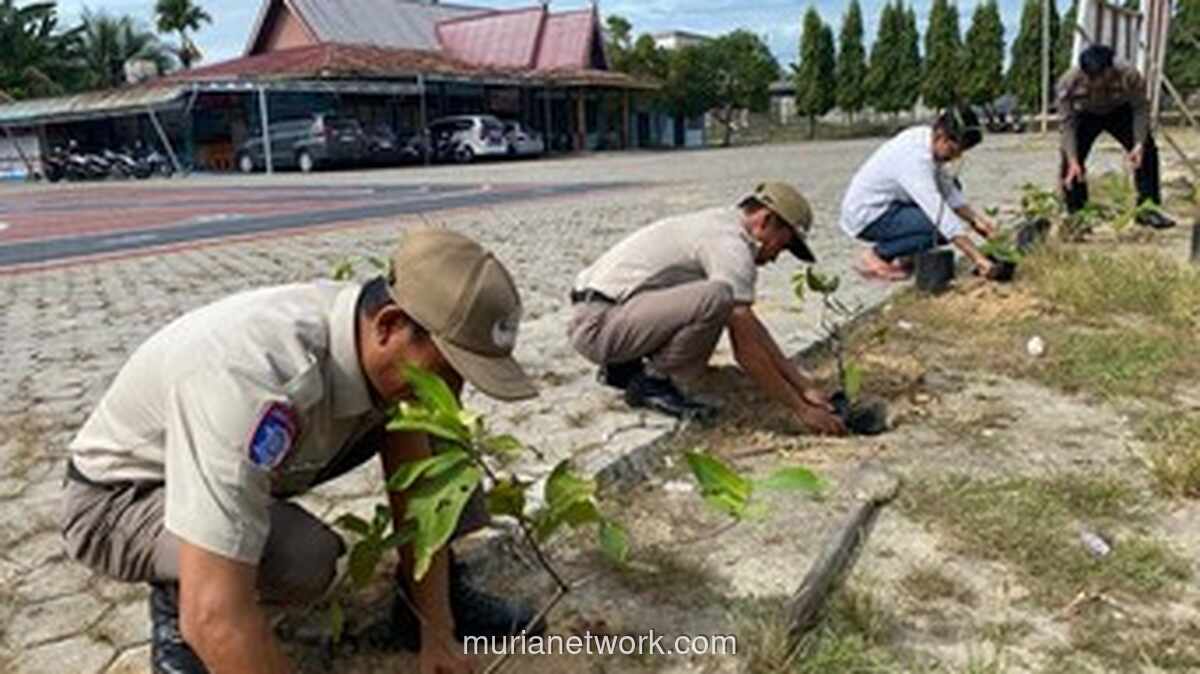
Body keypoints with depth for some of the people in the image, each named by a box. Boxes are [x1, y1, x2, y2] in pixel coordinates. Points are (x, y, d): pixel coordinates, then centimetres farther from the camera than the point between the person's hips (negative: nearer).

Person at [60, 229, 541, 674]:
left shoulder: (381, 342, -19)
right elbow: (216, 617, -43)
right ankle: (175, 604, -4)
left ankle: (439, 592, 6)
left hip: (247, 467, 6)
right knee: (303, 556, -34)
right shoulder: (255, 376, -42)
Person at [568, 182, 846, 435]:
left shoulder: (721, 225, 16)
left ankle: (623, 366, 17)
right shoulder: (731, 245, -14)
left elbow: (752, 328, 19)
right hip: (597, 323, -10)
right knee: (717, 298, -28)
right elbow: (747, 350, -16)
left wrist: (805, 386, 15)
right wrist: (801, 409, -9)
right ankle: (652, 383, -7)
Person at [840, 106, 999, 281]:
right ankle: (875, 256, -5)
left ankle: (904, 255, 8)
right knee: (939, 226, -26)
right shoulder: (914, 158, -31)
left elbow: (948, 190, 8)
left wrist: (975, 218, -6)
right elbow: (940, 214, -36)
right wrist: (978, 258, -37)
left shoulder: (928, 137, -3)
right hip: (866, 217, -10)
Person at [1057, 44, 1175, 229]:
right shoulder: (1068, 83, -34)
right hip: (1085, 117, 0)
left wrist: (1139, 144, -31)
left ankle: (1148, 209, -1)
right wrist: (1073, 161, -33)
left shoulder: (1129, 75, -33)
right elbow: (1068, 123, -27)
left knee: (1147, 152, -12)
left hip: (1120, 112, 1)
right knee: (1069, 162, -15)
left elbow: (1141, 109, -20)